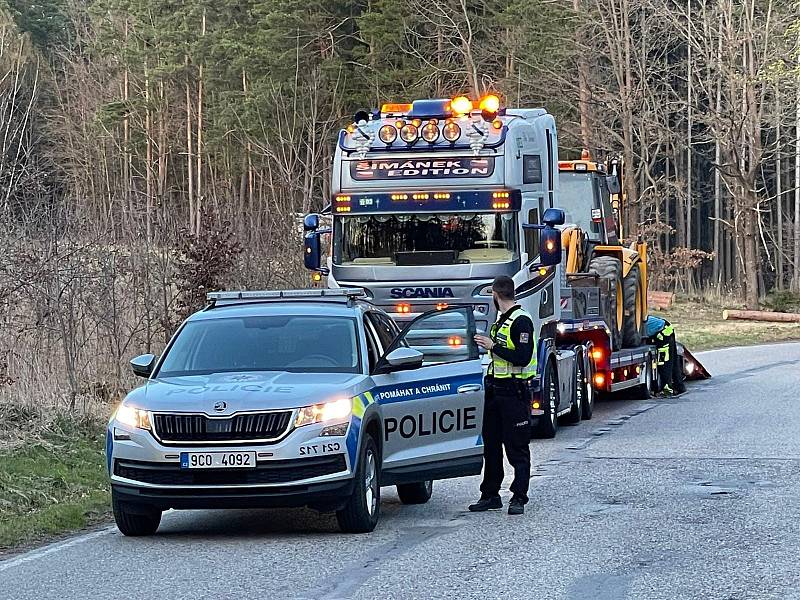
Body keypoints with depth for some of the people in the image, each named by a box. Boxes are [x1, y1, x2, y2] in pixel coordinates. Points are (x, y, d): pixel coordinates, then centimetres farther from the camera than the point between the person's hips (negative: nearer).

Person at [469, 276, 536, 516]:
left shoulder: (521, 321, -13)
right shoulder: (501, 319, 16)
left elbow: (522, 358, -22)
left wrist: (493, 346, -19)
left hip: (514, 391, -10)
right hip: (495, 389, 10)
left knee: (517, 448, -4)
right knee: (491, 445, 12)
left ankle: (519, 498, -1)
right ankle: (490, 495, 18)